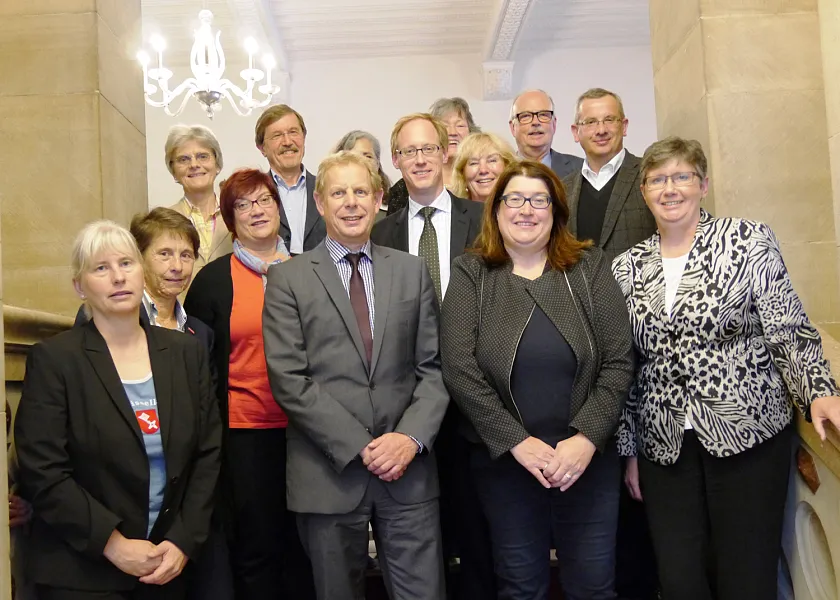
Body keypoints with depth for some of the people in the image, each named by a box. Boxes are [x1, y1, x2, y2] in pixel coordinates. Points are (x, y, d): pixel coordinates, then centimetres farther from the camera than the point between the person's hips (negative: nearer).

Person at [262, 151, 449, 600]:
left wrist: (412, 436, -10)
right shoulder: (288, 278, 2)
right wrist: (358, 447, -13)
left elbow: (433, 367, 6)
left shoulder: (412, 271, 10)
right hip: (328, 474, -1)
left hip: (408, 471, 2)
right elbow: (289, 380, -7)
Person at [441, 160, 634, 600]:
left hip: (587, 458, 1)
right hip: (503, 461, 0)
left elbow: (619, 361, -3)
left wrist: (586, 438, -13)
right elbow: (460, 371, -8)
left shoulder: (590, 268, 3)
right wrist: (517, 442, -14)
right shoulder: (470, 276, 1)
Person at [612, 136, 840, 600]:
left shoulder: (748, 240, -1)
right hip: (664, 446, 3)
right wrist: (629, 449, 12)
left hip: (748, 434, -3)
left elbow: (789, 332, -4)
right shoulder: (627, 268, 9)